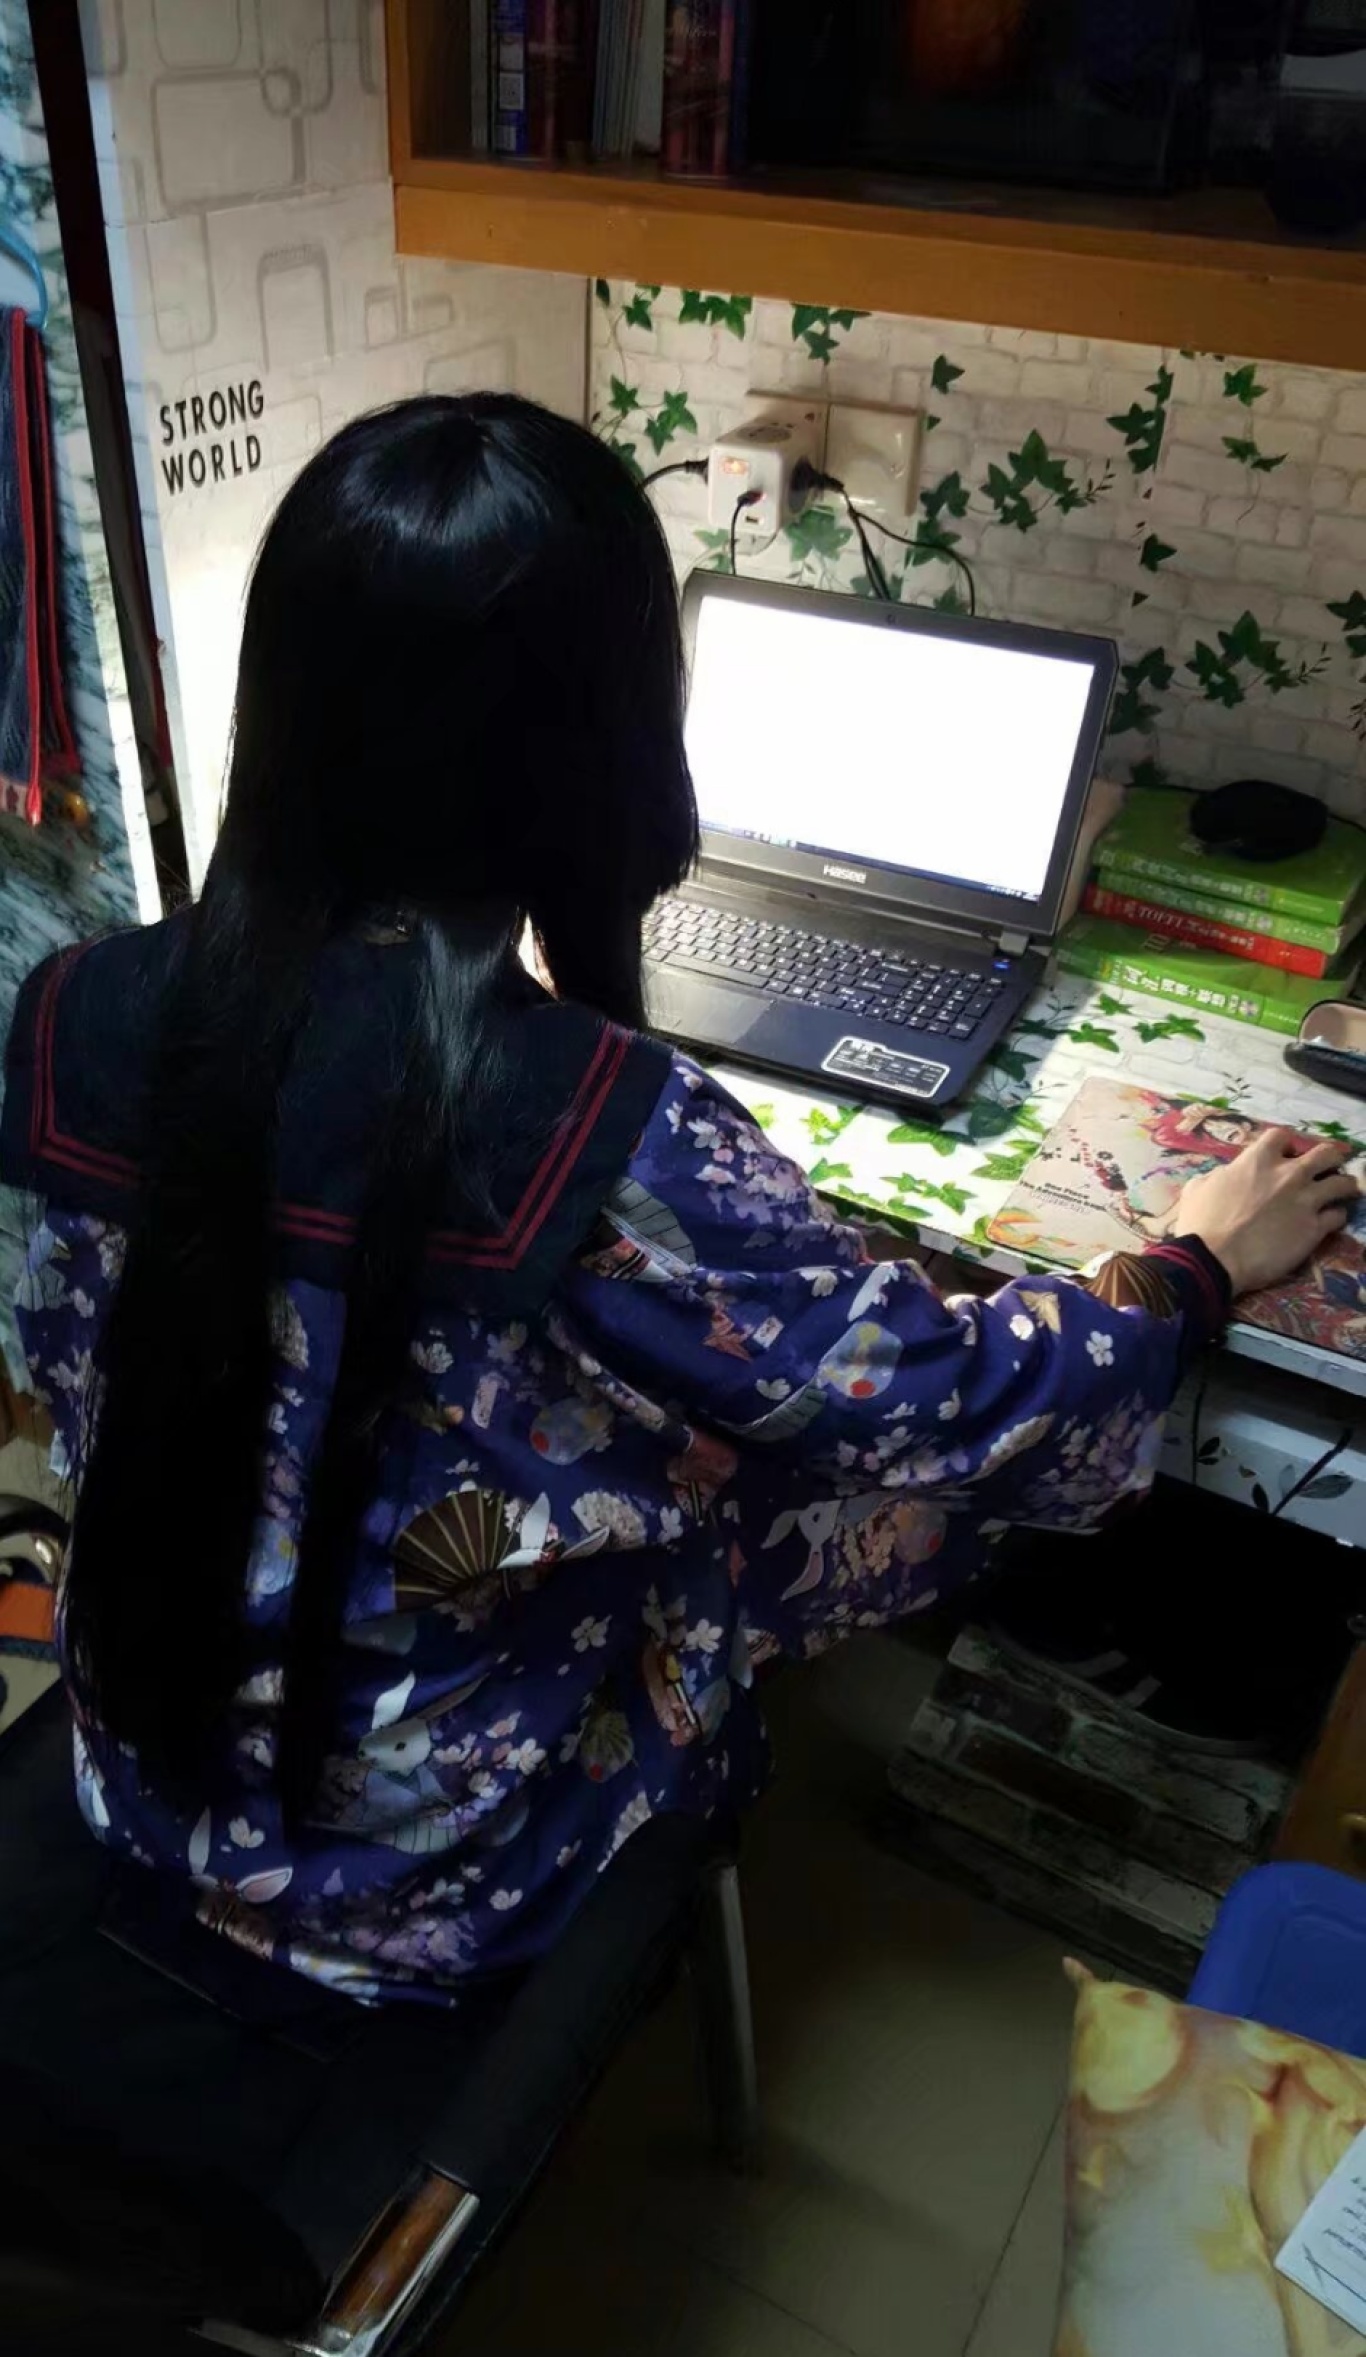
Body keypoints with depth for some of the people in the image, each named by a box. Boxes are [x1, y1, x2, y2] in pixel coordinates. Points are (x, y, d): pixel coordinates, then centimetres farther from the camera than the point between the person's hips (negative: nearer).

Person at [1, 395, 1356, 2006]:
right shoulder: (611, 1141, -34)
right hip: (441, 1879, -5)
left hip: (144, 1778, 6)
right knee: (905, 1475, 13)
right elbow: (944, 1408, -19)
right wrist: (1201, 1268, 0)